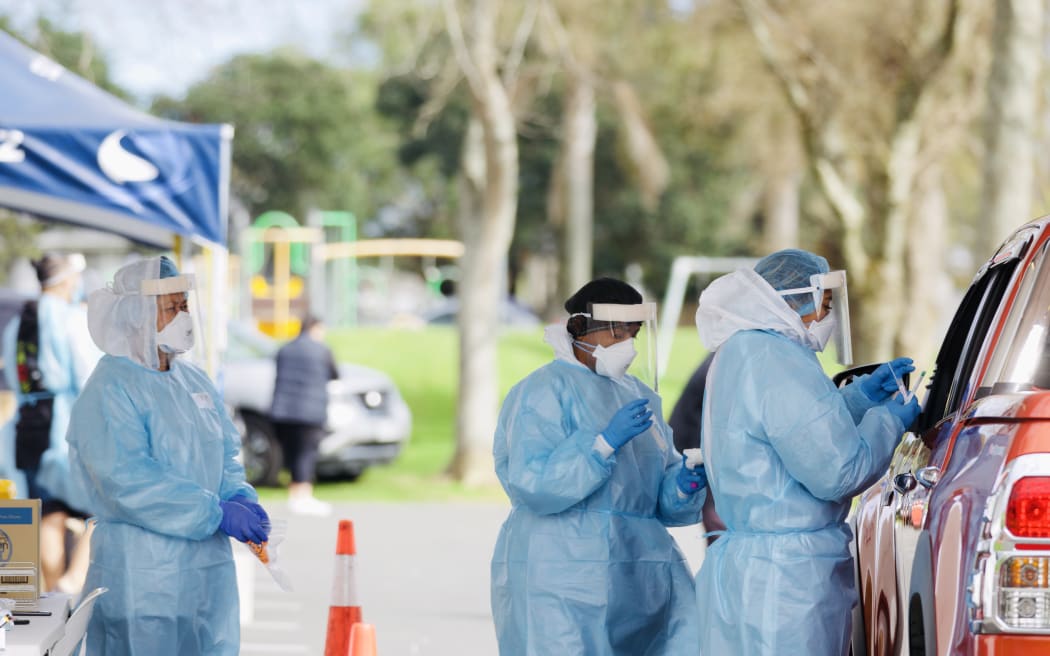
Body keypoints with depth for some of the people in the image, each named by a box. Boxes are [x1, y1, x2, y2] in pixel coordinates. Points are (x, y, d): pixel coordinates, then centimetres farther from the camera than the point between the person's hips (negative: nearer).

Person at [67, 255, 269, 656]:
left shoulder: (195, 382, 14)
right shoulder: (110, 390, -11)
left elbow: (226, 455, 20)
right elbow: (128, 480, -21)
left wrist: (239, 498, -4)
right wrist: (217, 514, -22)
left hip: (209, 570, 8)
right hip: (142, 574, -8)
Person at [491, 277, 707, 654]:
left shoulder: (639, 395, 18)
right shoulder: (545, 391, -4)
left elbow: (660, 495, 19)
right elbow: (533, 485, -16)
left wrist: (683, 485, -4)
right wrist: (605, 443, -21)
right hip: (563, 578, -6)